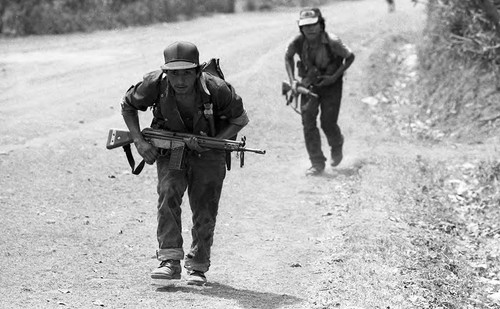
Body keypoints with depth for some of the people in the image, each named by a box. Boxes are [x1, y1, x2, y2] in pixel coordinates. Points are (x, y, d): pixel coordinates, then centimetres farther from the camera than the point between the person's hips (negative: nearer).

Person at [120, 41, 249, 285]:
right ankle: (170, 261, -22)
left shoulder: (216, 89, -28)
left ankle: (198, 267, 18)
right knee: (168, 194, -22)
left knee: (204, 210, -2)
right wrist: (139, 141, -13)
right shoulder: (155, 85, -24)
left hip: (208, 154, -1)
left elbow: (240, 119, -10)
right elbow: (127, 106, -3)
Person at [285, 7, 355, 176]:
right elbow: (288, 57, 4)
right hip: (309, 85, 3)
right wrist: (292, 80, -6)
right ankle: (317, 163, 0)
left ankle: (337, 146, 33)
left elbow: (350, 57, -10)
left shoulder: (332, 42, -27)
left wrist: (335, 76, -18)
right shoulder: (297, 42, -18)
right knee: (308, 122, -9)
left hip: (331, 85, -3)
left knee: (328, 123, -3)